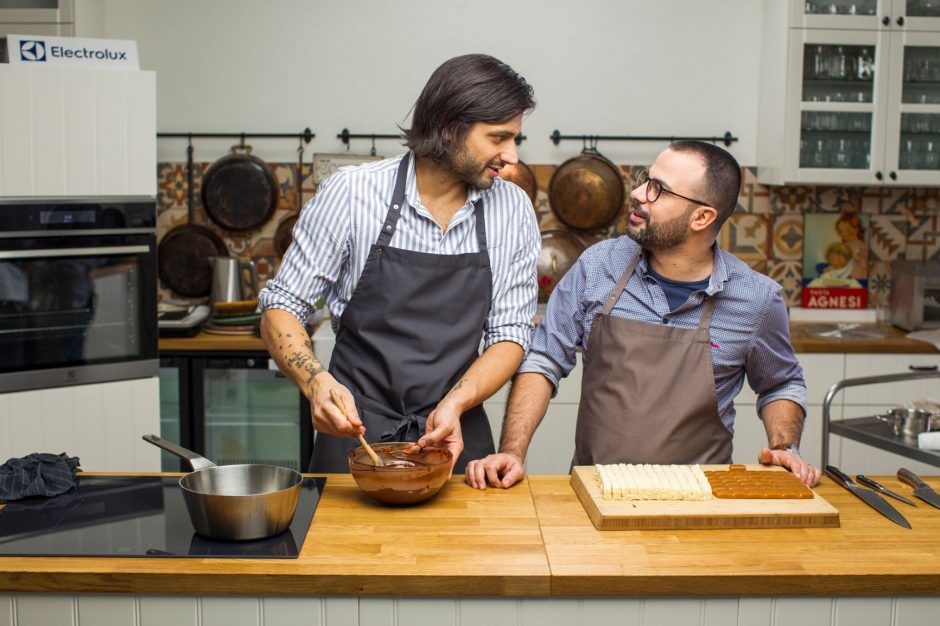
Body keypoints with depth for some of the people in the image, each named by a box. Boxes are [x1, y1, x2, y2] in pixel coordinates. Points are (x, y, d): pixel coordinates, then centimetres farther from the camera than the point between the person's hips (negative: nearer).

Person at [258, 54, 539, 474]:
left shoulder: (513, 209, -3)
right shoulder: (350, 192, -10)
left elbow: (510, 333, -2)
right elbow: (281, 307, -6)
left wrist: (454, 405, -19)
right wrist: (317, 382, -25)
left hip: (456, 437, 2)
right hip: (354, 433, -2)